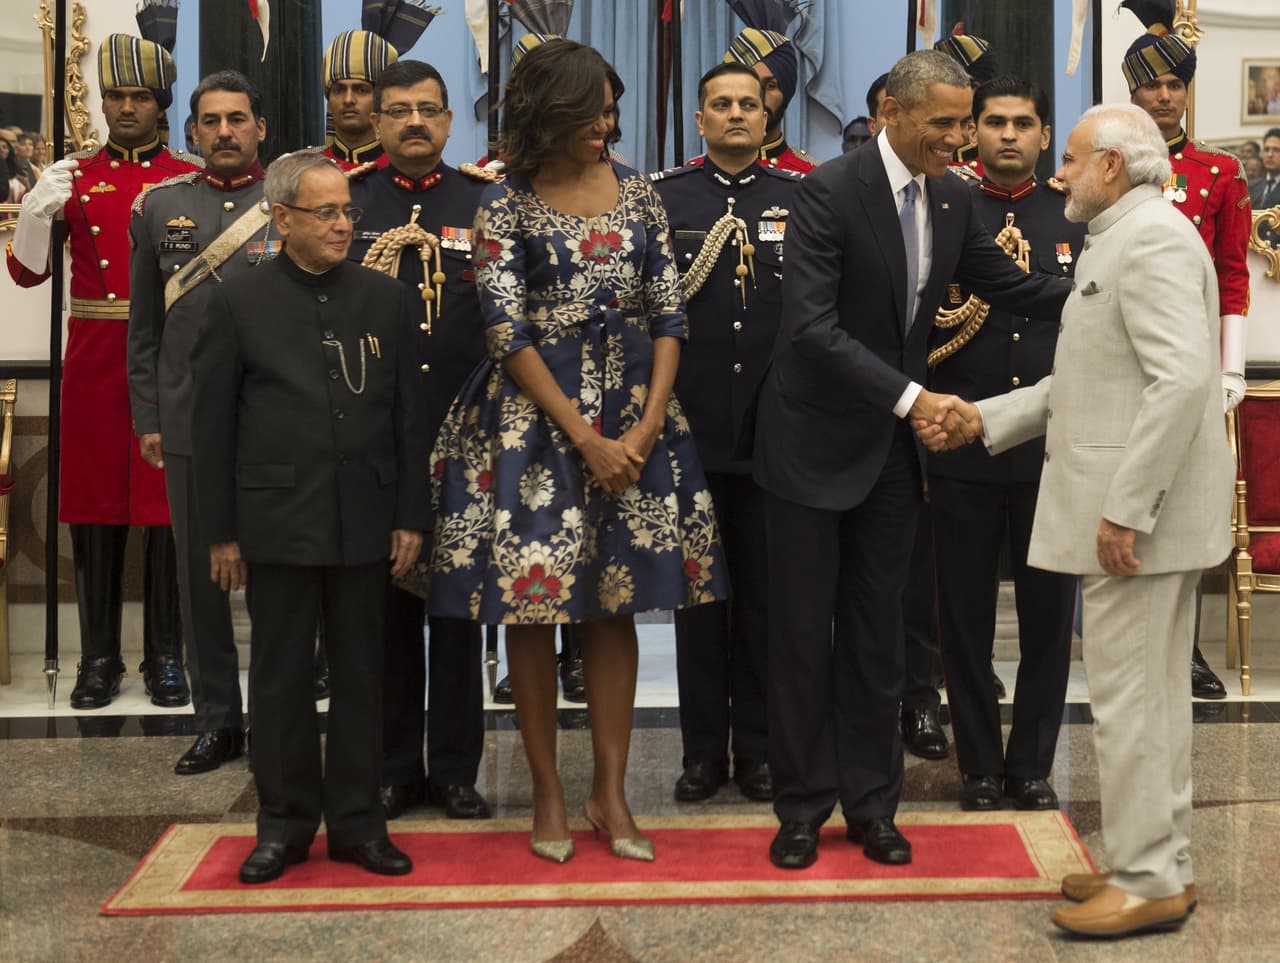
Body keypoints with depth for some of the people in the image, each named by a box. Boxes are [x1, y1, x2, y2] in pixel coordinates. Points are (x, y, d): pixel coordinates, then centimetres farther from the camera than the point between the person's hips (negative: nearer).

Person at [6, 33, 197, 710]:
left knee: (167, 508, 2)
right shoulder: (75, 177, 8)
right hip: (94, 362, 2)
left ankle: (164, 657, 12)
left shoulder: (191, 180, 4)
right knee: (94, 506, 5)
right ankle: (99, 658, 14)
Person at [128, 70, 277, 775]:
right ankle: (218, 722, 19)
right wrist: (147, 419, 6)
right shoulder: (158, 206, 9)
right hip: (189, 422, 3)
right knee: (200, 576, 8)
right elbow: (144, 324, 10)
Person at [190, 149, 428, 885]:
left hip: (365, 518, 2)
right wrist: (222, 531, -2)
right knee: (280, 677, 7)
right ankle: (285, 823, 19)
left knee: (361, 674, 9)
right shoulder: (240, 302, 1)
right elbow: (213, 424, 1)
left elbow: (409, 415, 7)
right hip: (278, 520, -1)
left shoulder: (386, 298, 6)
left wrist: (410, 515, 1)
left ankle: (358, 820, 19)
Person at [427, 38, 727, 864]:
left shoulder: (638, 193, 7)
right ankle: (548, 791, 13)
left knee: (616, 601, 5)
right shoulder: (507, 205, -3)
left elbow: (669, 314, 4)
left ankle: (611, 791, 14)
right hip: (535, 414, -3)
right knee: (534, 602, 0)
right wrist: (586, 439, -14)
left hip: (633, 408, 3)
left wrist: (646, 426, -9)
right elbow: (508, 333, -9)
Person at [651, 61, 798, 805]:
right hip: (692, 426, 0)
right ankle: (704, 749, 17)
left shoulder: (801, 198, 7)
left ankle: (758, 747, 18)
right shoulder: (663, 197, 5)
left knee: (764, 594, 8)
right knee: (698, 591, 7)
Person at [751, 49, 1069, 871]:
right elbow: (812, 327, -24)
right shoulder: (829, 192, -17)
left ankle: (872, 802, 21)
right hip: (815, 440, -5)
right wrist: (911, 396, -28)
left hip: (892, 446, 5)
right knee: (804, 631, 5)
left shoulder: (953, 200, 3)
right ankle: (803, 804, 18)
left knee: (877, 632, 11)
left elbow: (1014, 287, 12)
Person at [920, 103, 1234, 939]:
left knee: (1129, 697, -4)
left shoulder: (1151, 238, -14)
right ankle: (1163, 864, 25)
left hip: (1139, 511, -11)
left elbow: (1183, 377, -24)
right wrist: (983, 418, 14)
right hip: (1139, 510, 11)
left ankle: (1148, 883, 4)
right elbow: (1088, 381, 19)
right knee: (1155, 695, 15)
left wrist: (1126, 509, -25)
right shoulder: (1125, 240, 19)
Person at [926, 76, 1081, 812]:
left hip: (1054, 443, 1)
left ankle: (1033, 763, 21)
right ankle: (981, 764, 20)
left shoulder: (1078, 217, 7)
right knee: (967, 612, 7)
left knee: (1049, 611, 7)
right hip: (963, 442, -1)